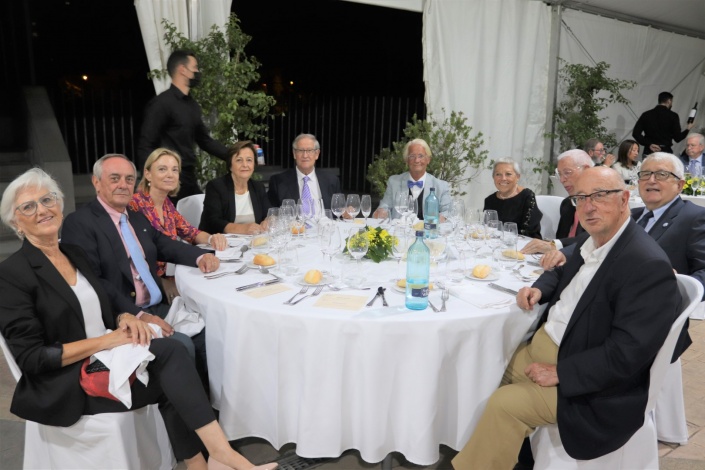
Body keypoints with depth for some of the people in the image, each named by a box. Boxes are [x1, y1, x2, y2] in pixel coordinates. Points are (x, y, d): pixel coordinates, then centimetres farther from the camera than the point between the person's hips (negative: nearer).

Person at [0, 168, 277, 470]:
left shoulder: (75, 253, 10)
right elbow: (31, 357, -14)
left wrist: (125, 318, -7)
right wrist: (106, 341, -19)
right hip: (63, 384, -6)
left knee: (170, 351, -21)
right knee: (168, 353, -23)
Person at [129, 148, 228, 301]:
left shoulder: (167, 204, 6)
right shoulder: (134, 204, -17)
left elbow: (192, 233, 9)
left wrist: (212, 239, -14)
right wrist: (163, 283, -21)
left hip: (165, 277, 7)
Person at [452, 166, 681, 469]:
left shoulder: (648, 266, -24)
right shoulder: (593, 240, 1)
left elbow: (627, 354, -27)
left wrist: (560, 372, -23)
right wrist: (539, 288, 1)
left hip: (587, 382, -9)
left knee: (504, 404, -19)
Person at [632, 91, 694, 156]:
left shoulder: (646, 114, 6)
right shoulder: (672, 116, -1)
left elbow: (635, 133, -3)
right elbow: (677, 138, -1)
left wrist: (648, 144, -3)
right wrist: (687, 129, 18)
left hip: (648, 153, 2)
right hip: (665, 152, -2)